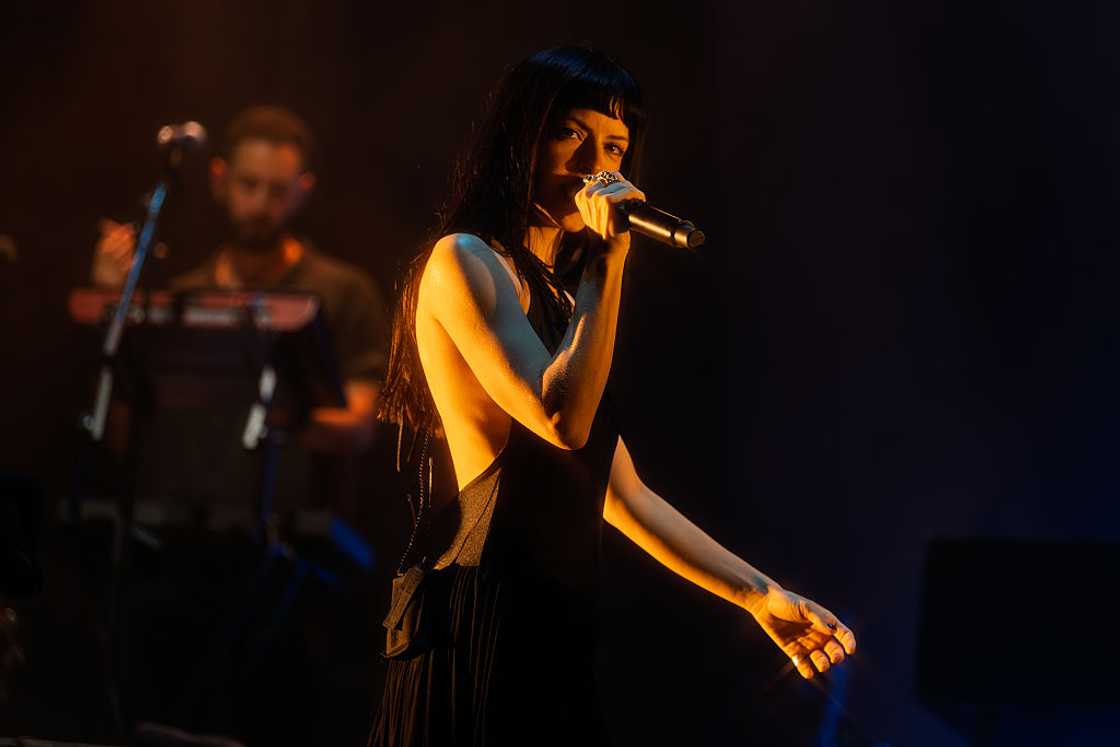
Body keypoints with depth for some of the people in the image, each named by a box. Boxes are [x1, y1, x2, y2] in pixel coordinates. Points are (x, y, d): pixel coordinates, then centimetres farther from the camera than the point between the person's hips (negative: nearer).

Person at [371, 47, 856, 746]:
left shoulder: (555, 299, 23)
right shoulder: (465, 262, -4)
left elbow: (626, 496, 22)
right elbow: (562, 419, -18)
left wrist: (761, 596, 19)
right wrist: (606, 260, -11)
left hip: (550, 634, 9)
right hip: (484, 625, -9)